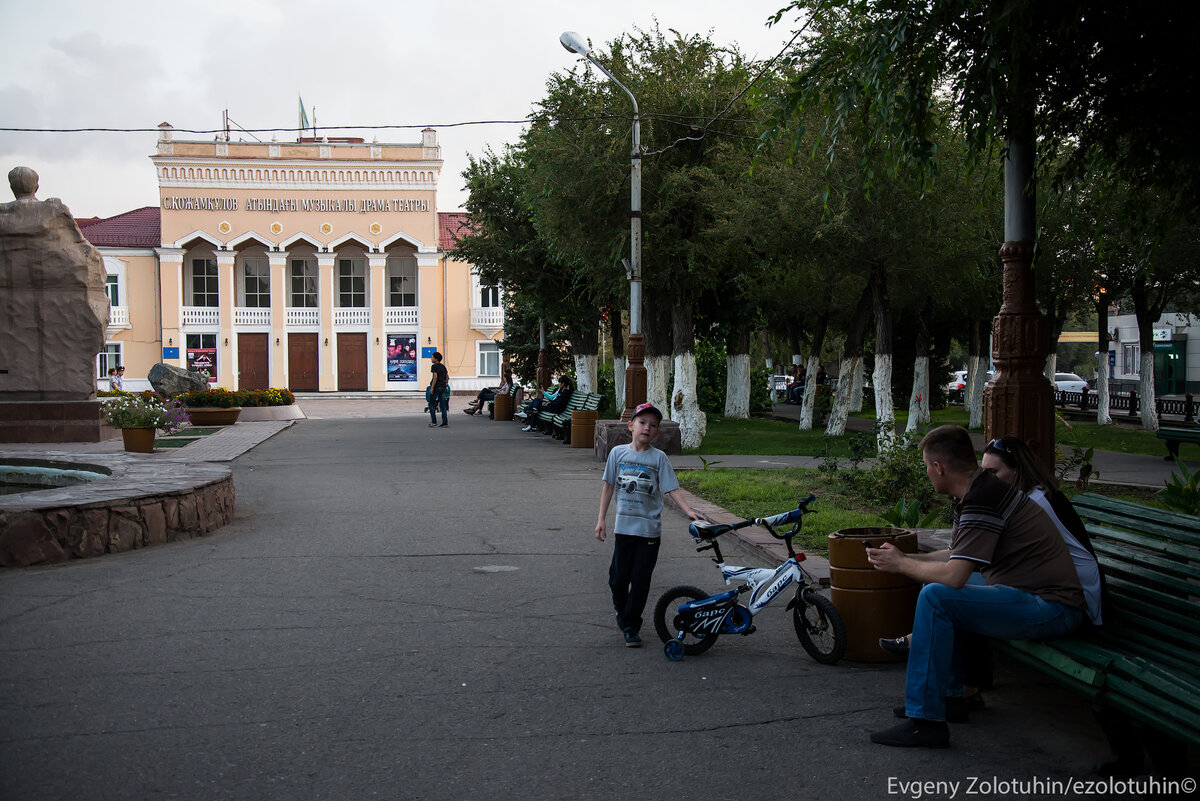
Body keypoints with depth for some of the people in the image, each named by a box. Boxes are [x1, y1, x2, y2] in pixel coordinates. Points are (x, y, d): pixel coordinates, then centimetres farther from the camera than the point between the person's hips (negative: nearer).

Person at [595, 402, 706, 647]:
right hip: (624, 525, 1)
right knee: (619, 577, 6)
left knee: (640, 580, 2)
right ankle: (622, 612, 34)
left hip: (649, 528, -1)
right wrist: (601, 519, 7)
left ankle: (631, 626, 14)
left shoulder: (659, 458, -1)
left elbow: (672, 489, -4)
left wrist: (689, 511, -19)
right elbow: (608, 486, 9)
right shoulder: (618, 453, 2)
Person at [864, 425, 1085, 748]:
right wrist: (903, 557, 16)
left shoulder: (982, 499, -20)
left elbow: (954, 575, -26)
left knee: (936, 595, -21)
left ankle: (926, 721, -15)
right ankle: (950, 694, 29)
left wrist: (900, 564, -10)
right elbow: (954, 556, 25)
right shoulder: (981, 489, 12)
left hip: (1052, 609, -11)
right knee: (943, 585, 24)